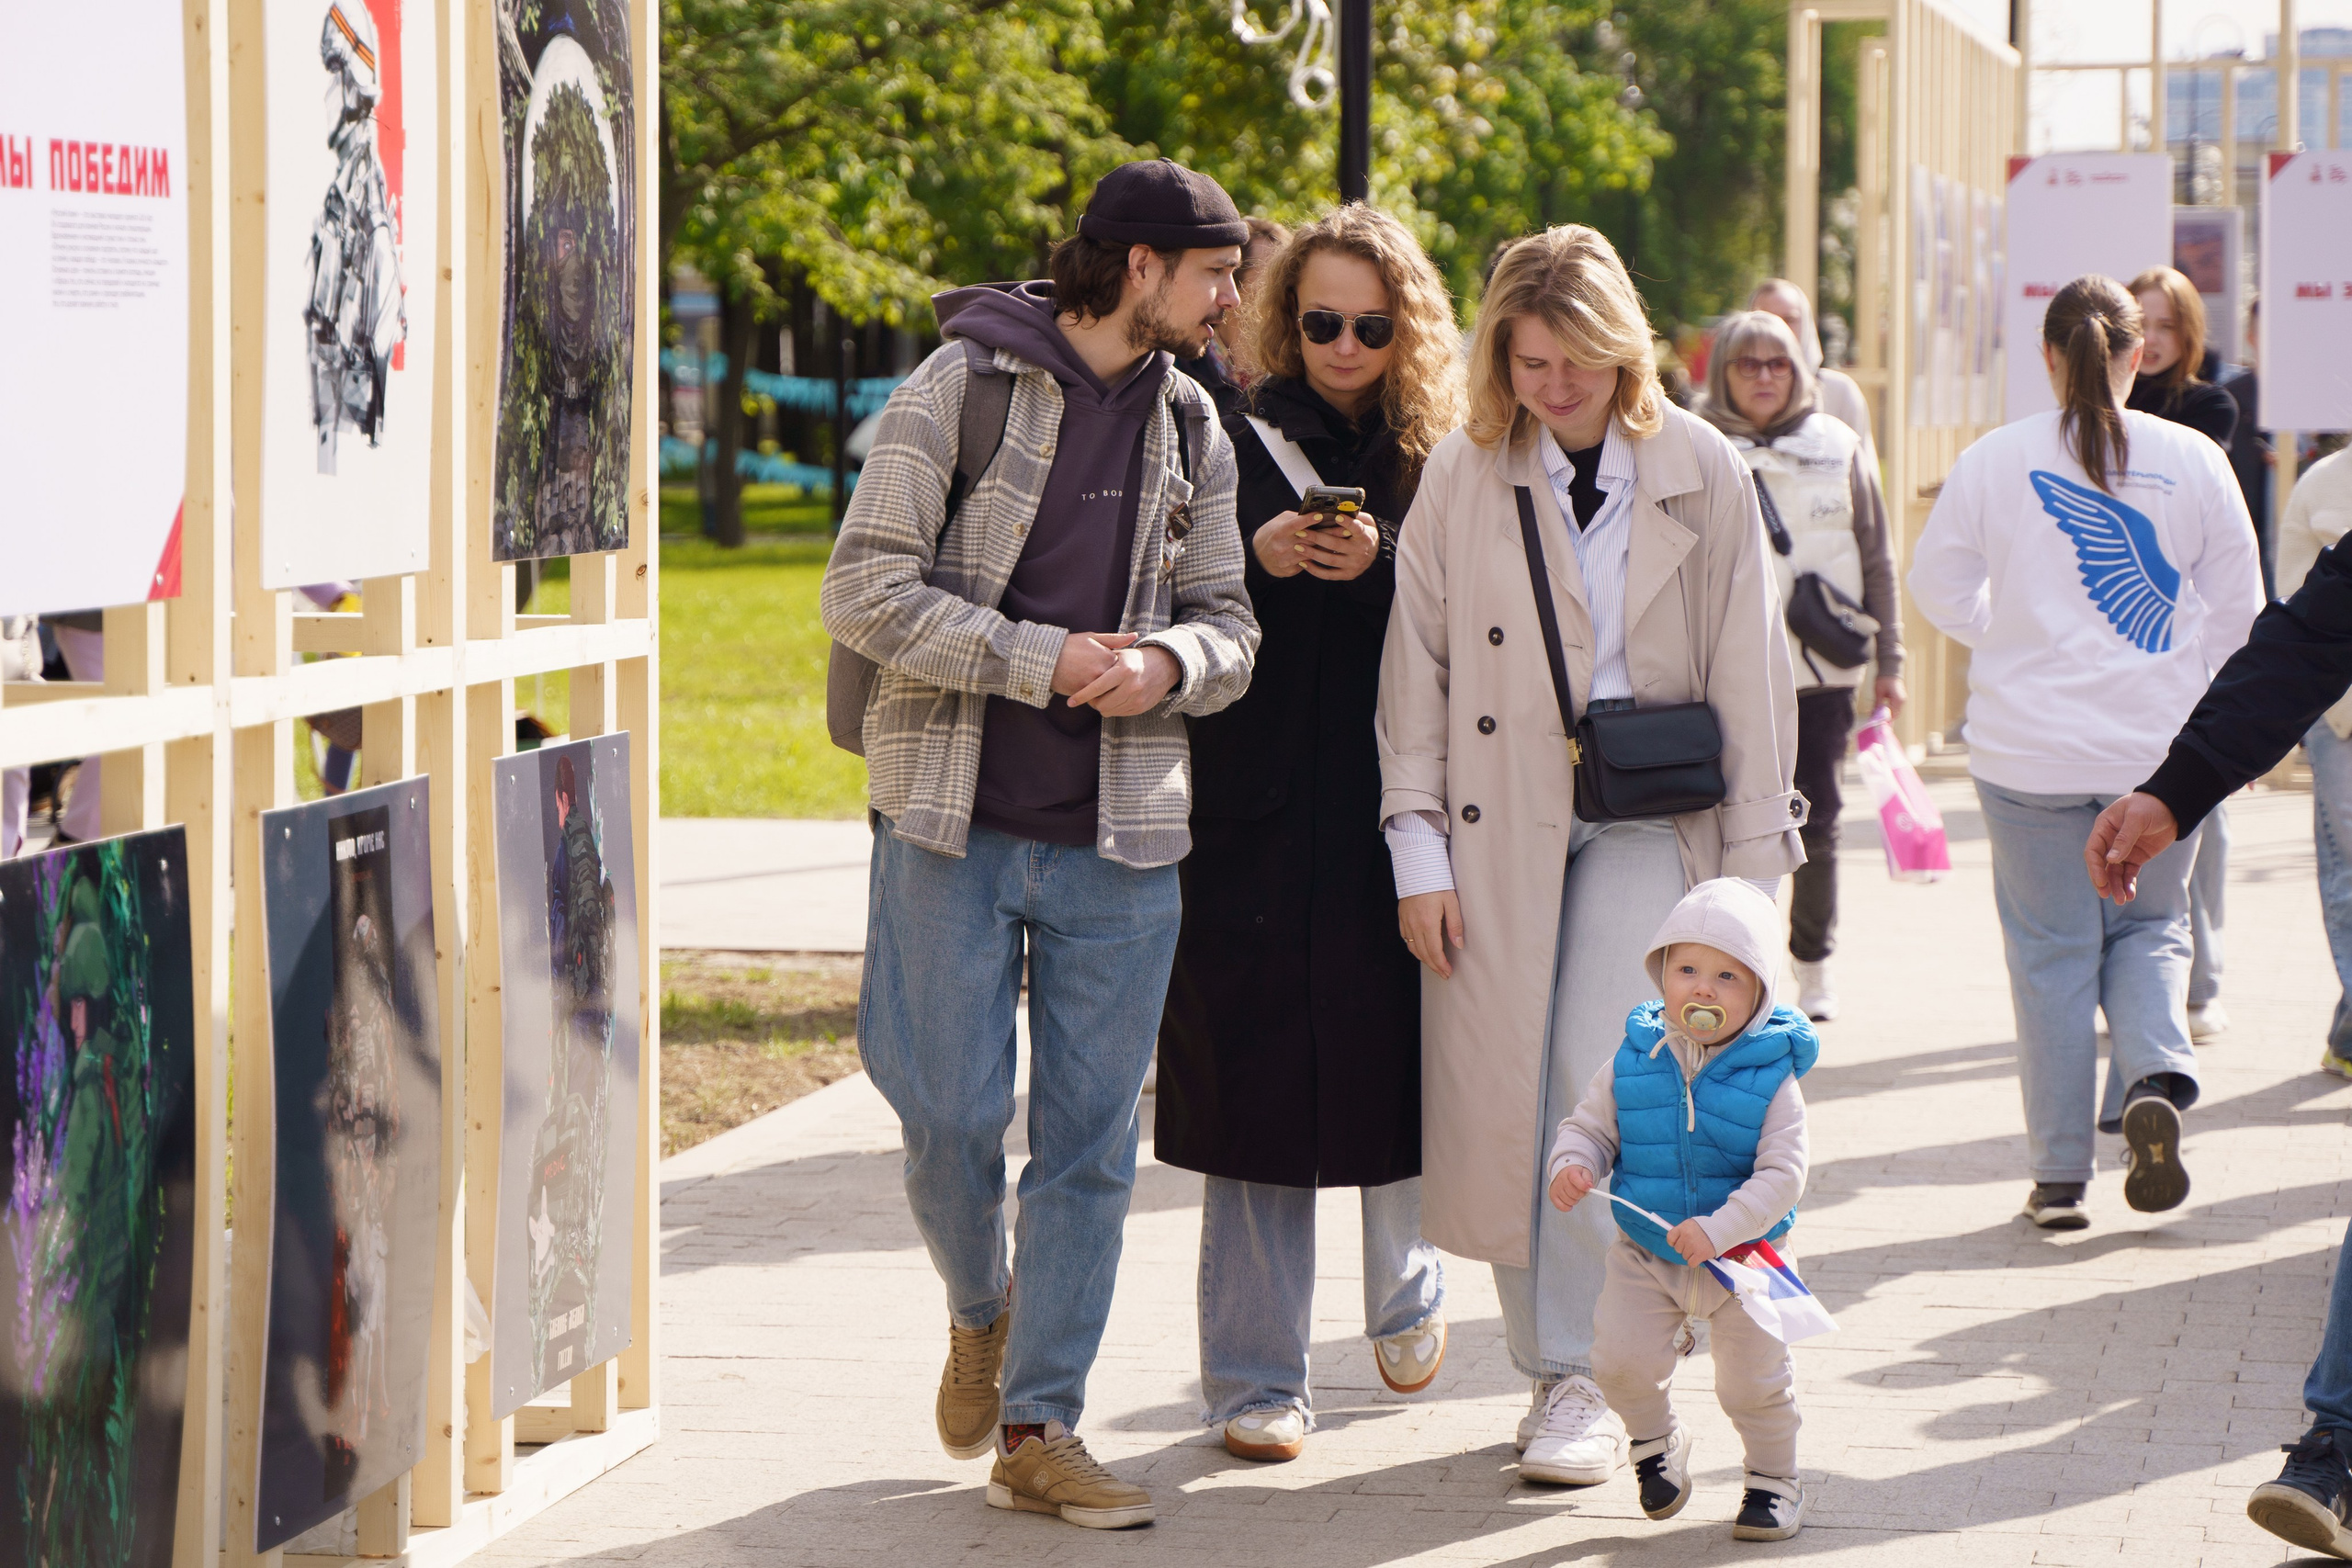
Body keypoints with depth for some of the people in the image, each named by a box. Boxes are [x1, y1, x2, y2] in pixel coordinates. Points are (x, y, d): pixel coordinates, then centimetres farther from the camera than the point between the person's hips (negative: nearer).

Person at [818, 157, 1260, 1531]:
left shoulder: (1192, 426, 10)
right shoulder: (962, 386, -6)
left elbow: (1230, 624, 13)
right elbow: (864, 590, -10)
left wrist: (1167, 663, -11)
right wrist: (1044, 660, -16)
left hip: (1121, 844, 4)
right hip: (957, 825, -4)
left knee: (1093, 1140, 3)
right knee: (952, 1115, -2)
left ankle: (1040, 1428, 11)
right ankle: (981, 1313, 29)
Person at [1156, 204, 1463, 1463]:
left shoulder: (1441, 463, 7)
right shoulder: (1233, 447, 4)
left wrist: (1379, 568, -16)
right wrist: (1255, 557, -17)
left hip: (1396, 814, 1)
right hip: (1254, 819, -1)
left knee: (1397, 1063, 2)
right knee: (1258, 1074, -3)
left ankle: (1405, 1288, 32)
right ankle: (1256, 1377, 5)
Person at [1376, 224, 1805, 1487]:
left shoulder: (1701, 472, 2)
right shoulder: (1461, 476, 3)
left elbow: (1747, 672, 5)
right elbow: (1416, 666, 6)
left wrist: (1755, 867, 2)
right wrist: (1417, 851, 0)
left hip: (1647, 818, -2)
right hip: (1500, 825, 2)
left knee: (1599, 1091, -15)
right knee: (1498, 1101, -1)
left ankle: (1588, 1380, -7)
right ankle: (1550, 1365, 11)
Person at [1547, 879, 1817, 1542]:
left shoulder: (1771, 1077, -16)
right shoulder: (1632, 1063, -6)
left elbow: (1781, 1174, -20)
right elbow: (1588, 1126, 3)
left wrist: (1719, 1230, -32)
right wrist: (1572, 1165, -20)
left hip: (1742, 1255, -2)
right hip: (1644, 1254, 2)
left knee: (1754, 1380, 6)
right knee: (1619, 1358, -7)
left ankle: (1775, 1477, 32)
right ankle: (1656, 1438, 24)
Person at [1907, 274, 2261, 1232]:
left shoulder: (1995, 461, -6)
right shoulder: (2195, 460, -4)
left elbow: (1939, 589, 5)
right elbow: (2238, 608, 3)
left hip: (2030, 750, -1)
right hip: (2160, 748, 1)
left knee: (2051, 949, 8)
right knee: (2151, 927, 18)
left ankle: (2059, 1177, 8)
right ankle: (2154, 1076, -10)